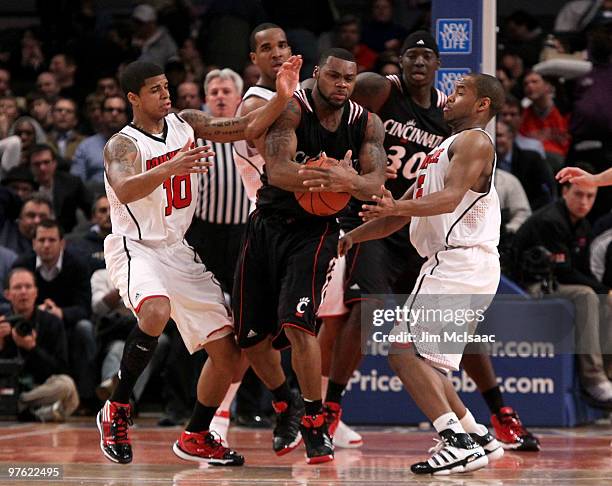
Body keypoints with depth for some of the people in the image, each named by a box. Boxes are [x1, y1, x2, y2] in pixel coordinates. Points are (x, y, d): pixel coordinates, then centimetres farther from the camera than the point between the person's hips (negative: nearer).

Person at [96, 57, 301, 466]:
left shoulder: (186, 124, 4)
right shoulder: (123, 145, -15)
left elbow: (248, 128, 1)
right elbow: (125, 190, -36)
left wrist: (281, 98, -16)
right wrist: (171, 167, -52)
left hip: (178, 251, 7)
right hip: (135, 248, -7)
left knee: (227, 352, 3)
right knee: (156, 313, -39)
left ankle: (196, 438, 22)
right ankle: (117, 411, -20)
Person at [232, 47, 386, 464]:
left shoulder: (366, 124, -3)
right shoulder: (291, 109, -14)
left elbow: (376, 182, -15)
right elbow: (278, 168, -28)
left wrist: (350, 182, -40)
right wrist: (316, 177, -50)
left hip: (315, 231, -1)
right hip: (267, 225, 1)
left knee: (297, 324, -23)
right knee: (252, 337, 7)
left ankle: (315, 423, -10)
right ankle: (287, 410, 34)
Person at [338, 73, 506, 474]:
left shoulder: (474, 141, -4)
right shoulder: (443, 150, 27)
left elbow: (450, 198, -23)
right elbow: (395, 220, 27)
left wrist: (397, 206, -37)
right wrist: (351, 237, 16)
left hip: (461, 263, -10)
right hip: (454, 265, 10)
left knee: (405, 351, -16)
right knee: (424, 360, 16)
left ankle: (459, 443, -23)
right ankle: (478, 438, 17)